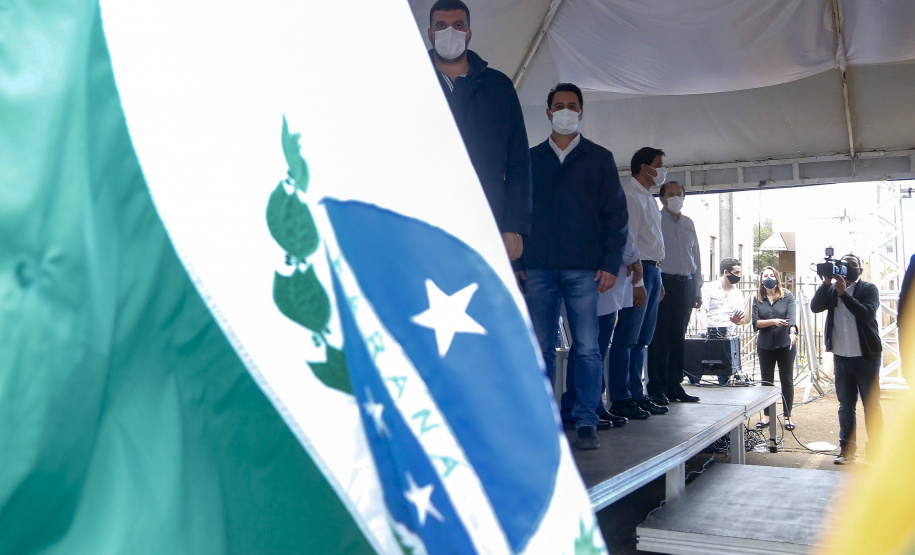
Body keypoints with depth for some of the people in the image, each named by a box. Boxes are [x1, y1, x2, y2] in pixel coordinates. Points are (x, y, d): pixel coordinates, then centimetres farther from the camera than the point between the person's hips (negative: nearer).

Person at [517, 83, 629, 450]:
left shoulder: (599, 158, 12)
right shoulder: (530, 159, 16)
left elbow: (616, 214, 8)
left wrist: (610, 265, -3)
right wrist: (516, 262, 3)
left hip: (583, 268, -1)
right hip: (538, 268, 1)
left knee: (587, 348, -4)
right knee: (541, 348, 1)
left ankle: (586, 423, 1)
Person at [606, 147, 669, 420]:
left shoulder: (649, 198, 21)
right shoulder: (630, 196, -9)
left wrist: (657, 278, 18)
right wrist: (637, 280, -20)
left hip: (652, 271, 10)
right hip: (638, 270, -10)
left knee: (641, 339, 12)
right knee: (627, 337, -7)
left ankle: (636, 395, 18)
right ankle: (620, 400, -3)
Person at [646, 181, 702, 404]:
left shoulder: (688, 223, 17)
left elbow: (696, 258, 19)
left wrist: (698, 291, 15)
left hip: (685, 284, 6)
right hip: (663, 283, -6)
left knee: (678, 337, 8)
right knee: (660, 336, -5)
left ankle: (674, 386, 15)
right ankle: (656, 388, 0)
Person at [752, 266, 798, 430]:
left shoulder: (787, 296, -3)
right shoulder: (757, 299, 3)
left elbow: (791, 317, -17)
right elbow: (755, 323, -3)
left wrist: (792, 332, -35)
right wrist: (772, 321, -19)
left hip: (785, 344, -2)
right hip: (765, 345, 2)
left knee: (787, 381, 5)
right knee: (766, 381, 8)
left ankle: (787, 417, 15)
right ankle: (767, 416, 18)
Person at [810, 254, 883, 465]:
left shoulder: (868, 289, -2)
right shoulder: (831, 290, 8)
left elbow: (867, 313, -19)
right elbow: (815, 307, -8)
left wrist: (844, 293, -22)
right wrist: (827, 283, -16)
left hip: (866, 357, -3)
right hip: (841, 358, 4)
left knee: (871, 406, 2)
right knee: (846, 406, 9)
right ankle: (847, 450, 16)